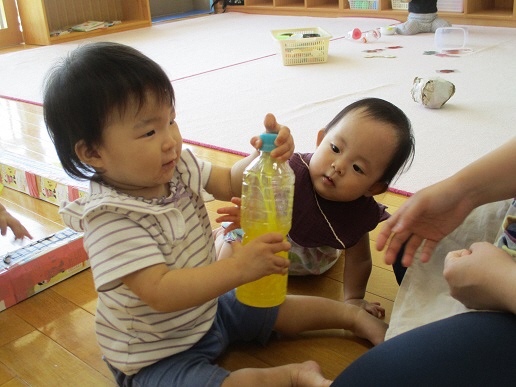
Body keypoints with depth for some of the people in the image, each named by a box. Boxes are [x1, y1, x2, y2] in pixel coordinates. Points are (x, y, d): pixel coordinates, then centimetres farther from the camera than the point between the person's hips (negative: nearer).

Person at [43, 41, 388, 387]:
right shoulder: (110, 220, -33)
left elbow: (229, 183, 2)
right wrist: (238, 268, -43)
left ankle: (352, 314, 31)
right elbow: (161, 293, -39)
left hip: (207, 308, 8)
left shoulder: (177, 167, -9)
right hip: (154, 357, -7)